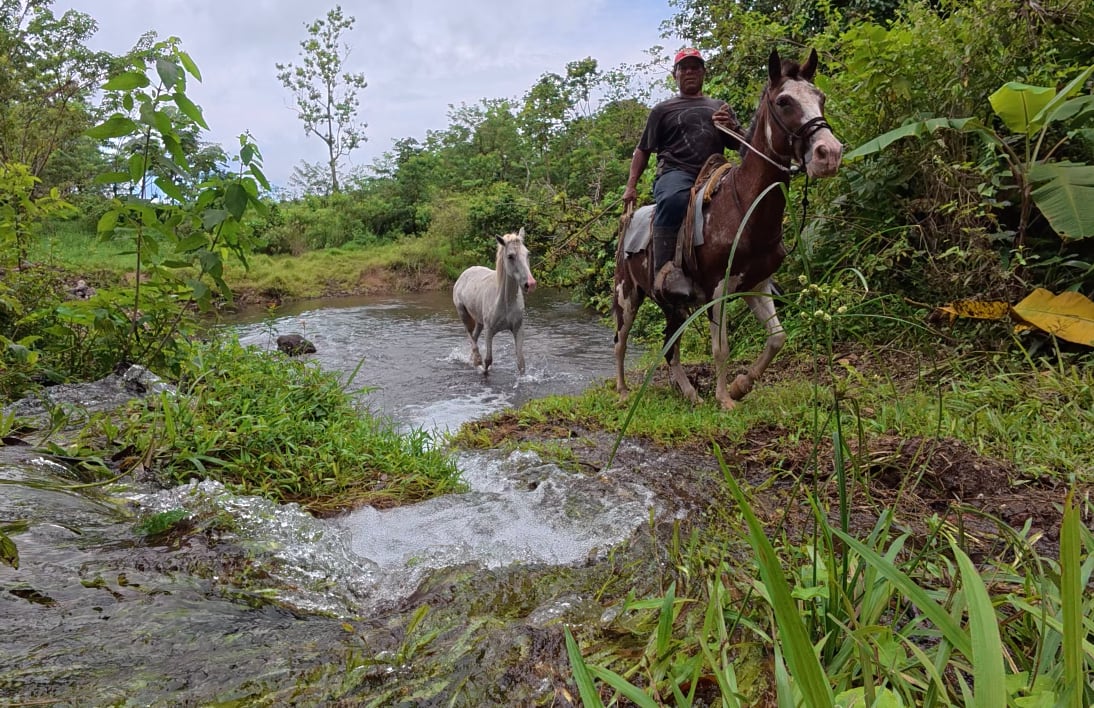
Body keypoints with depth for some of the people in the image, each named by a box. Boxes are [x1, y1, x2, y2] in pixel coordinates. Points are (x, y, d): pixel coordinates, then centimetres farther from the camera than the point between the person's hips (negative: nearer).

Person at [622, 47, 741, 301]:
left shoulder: (720, 108, 29)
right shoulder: (663, 109, 20)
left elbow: (740, 145, 25)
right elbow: (643, 150, 18)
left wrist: (731, 127, 2)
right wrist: (631, 185, 6)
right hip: (675, 173, -4)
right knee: (674, 199, -41)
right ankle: (665, 269, -46)